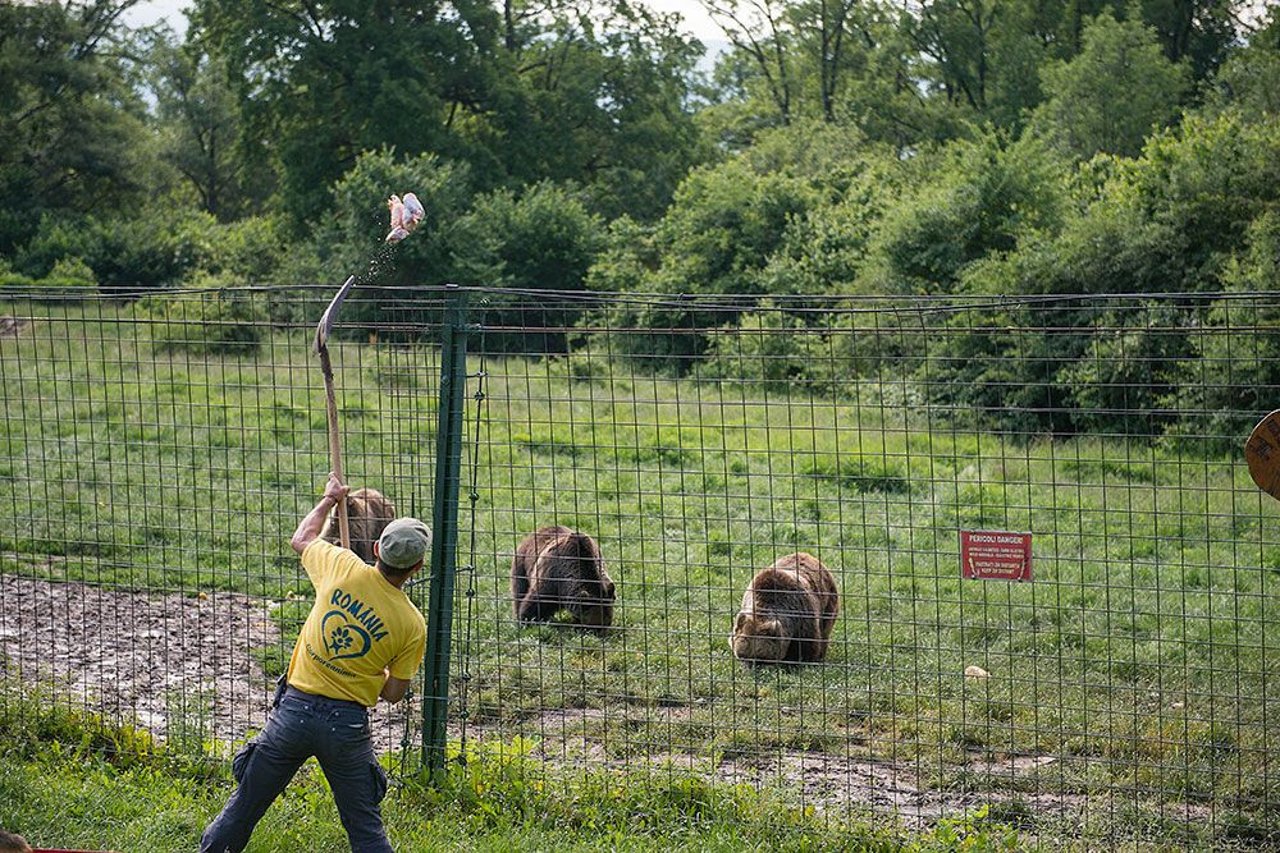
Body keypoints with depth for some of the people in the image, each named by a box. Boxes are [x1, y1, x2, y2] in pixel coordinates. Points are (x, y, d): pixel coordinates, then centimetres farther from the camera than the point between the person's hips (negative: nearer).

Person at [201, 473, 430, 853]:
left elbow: (301, 539, 14)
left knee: (245, 806, 15)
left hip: (294, 708, 1)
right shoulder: (412, 625, -9)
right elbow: (393, 693, 0)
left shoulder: (344, 568, -8)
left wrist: (329, 499, 31)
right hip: (348, 723, -1)